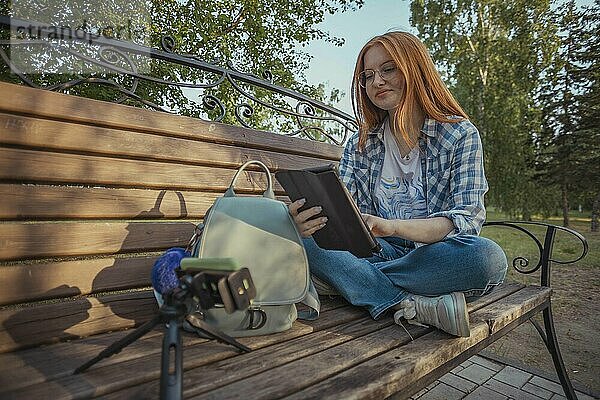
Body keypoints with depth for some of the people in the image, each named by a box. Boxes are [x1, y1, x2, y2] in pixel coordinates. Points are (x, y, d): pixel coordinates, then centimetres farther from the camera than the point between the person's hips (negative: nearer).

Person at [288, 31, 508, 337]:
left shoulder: (461, 134, -2)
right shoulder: (360, 143, 5)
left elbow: (468, 218, -13)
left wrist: (392, 226, -33)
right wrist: (308, 220, -29)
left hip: (437, 255, -1)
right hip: (379, 252, 2)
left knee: (488, 257, -34)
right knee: (298, 235, -20)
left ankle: (357, 280, -21)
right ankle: (414, 305, -29)